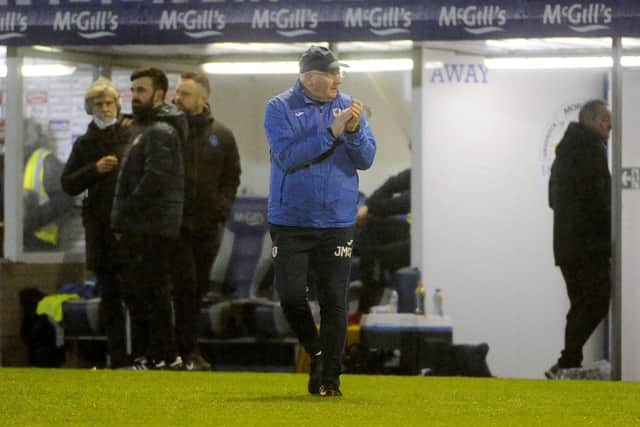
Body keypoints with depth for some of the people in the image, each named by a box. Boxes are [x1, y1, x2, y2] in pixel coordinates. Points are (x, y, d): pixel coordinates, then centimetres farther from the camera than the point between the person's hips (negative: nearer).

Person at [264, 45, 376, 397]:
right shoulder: (280, 108, -3)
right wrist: (332, 133, -20)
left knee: (334, 301, 0)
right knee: (291, 296, -4)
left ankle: (329, 378, 8)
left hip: (337, 222, 2)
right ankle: (315, 352, 22)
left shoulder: (347, 107, 6)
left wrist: (353, 130, -19)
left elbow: (366, 159, 0)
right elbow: (287, 156, -16)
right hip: (291, 220, -2)